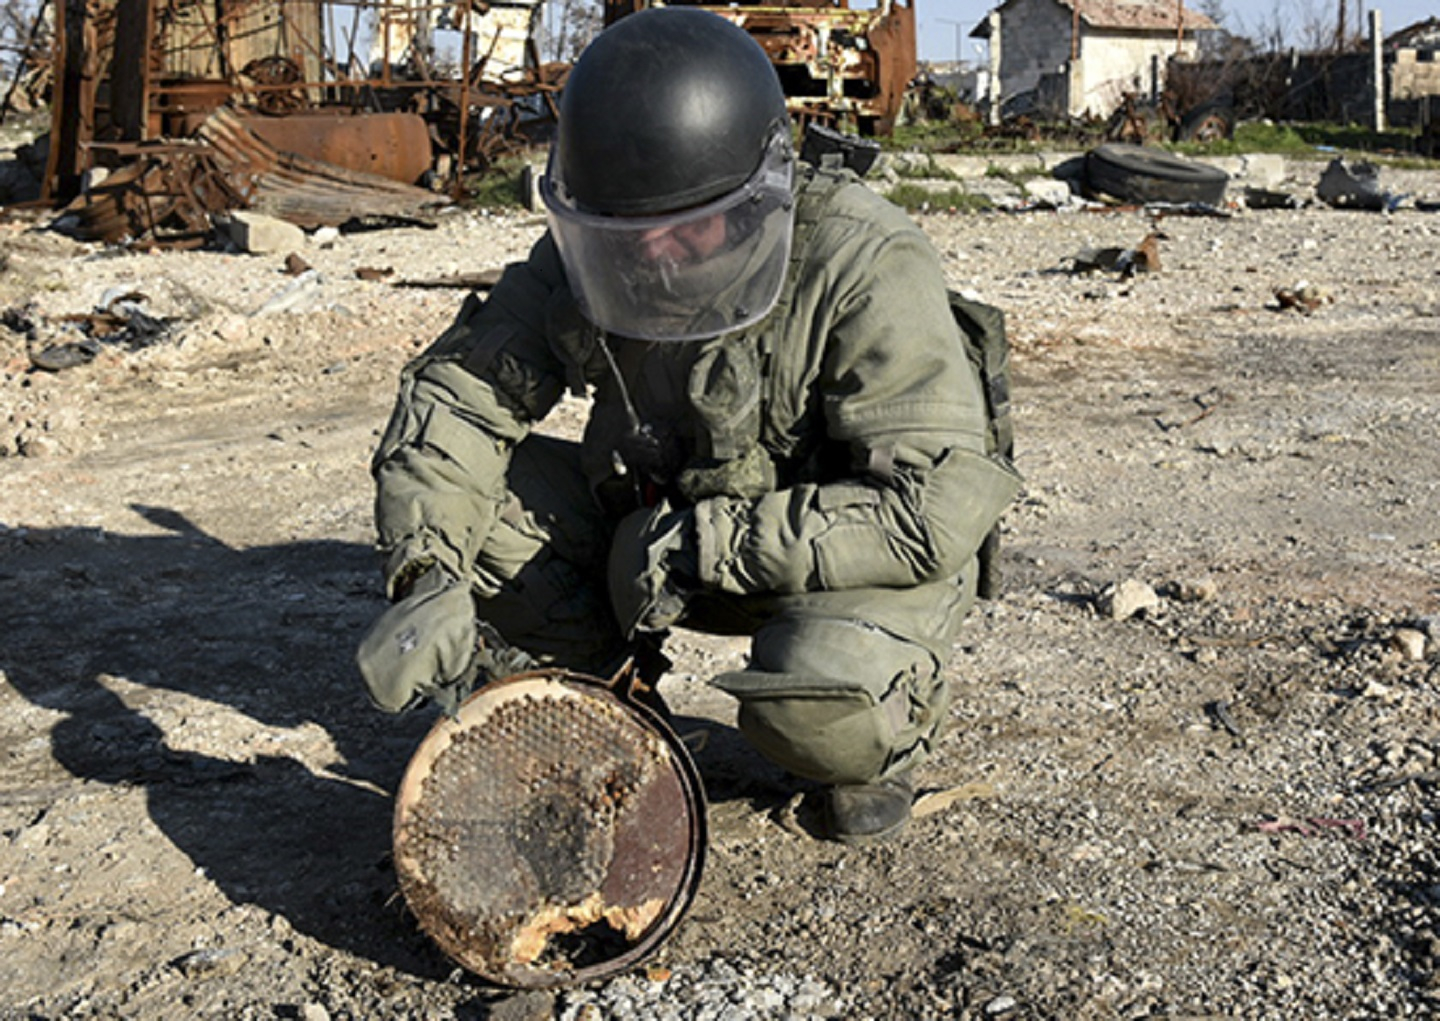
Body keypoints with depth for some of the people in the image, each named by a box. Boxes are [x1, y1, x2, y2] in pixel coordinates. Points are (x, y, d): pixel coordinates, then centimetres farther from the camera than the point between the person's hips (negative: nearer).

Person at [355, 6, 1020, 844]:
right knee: (472, 496, -12)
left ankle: (886, 737, 2)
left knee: (815, 703, -37)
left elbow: (938, 511, -33)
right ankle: (598, 685, 10)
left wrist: (705, 544, -30)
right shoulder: (585, 259, -12)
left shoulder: (868, 271, -28)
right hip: (660, 524, 5)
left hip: (851, 564, -5)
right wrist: (426, 577, -25)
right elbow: (452, 396, -9)